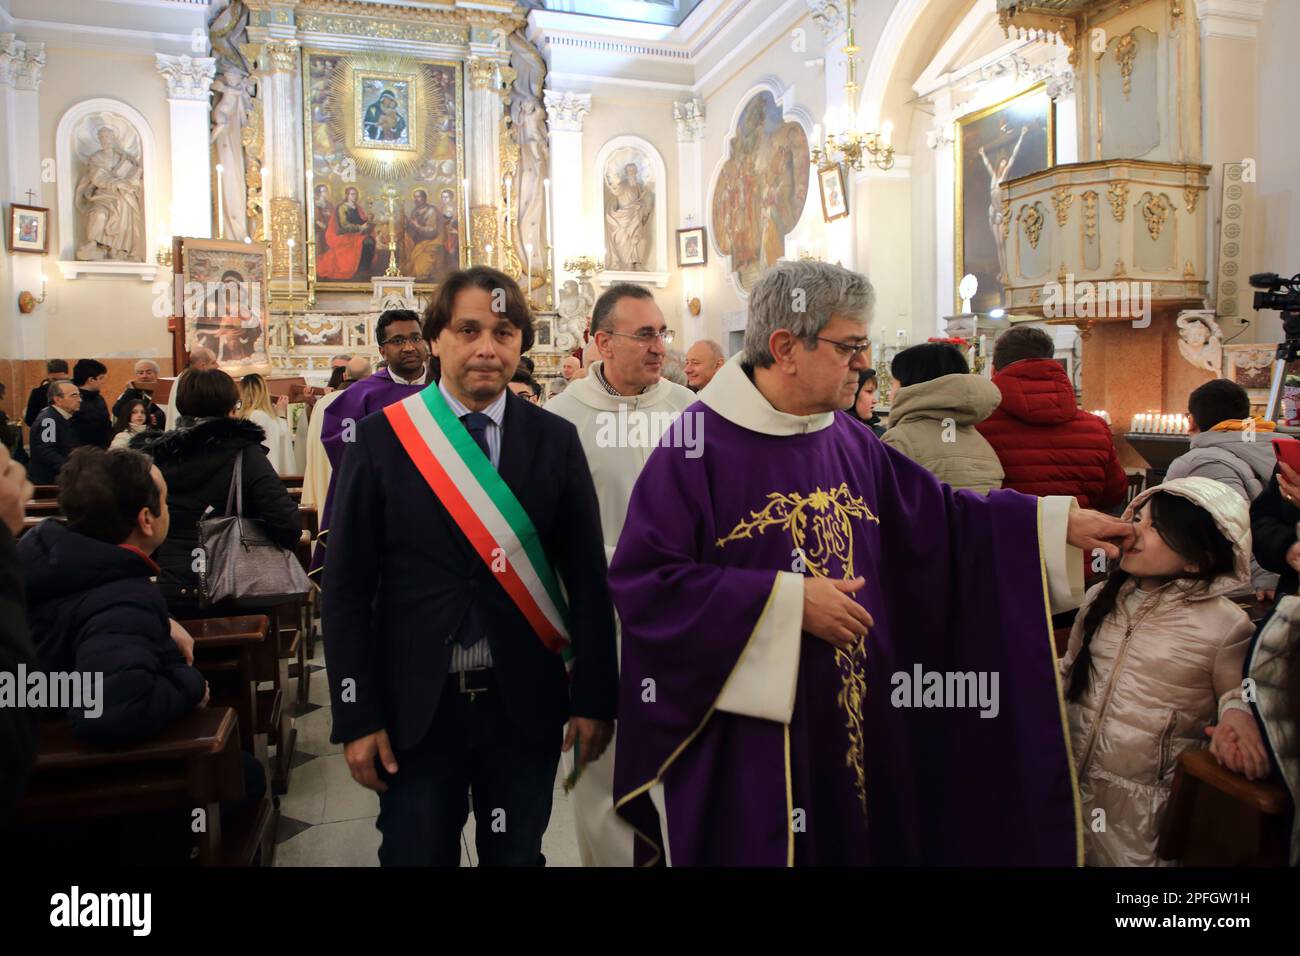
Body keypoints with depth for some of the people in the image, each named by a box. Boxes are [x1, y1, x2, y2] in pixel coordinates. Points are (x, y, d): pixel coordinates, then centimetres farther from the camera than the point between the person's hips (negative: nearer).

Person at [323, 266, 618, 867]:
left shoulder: (556, 441, -1)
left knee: (516, 854, 16)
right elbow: (346, 588, -3)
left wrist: (595, 699, -1)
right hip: (415, 705, -1)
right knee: (416, 852, 13)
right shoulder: (380, 440, -4)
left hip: (525, 703, 1)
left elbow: (588, 580, 1)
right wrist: (357, 717, -6)